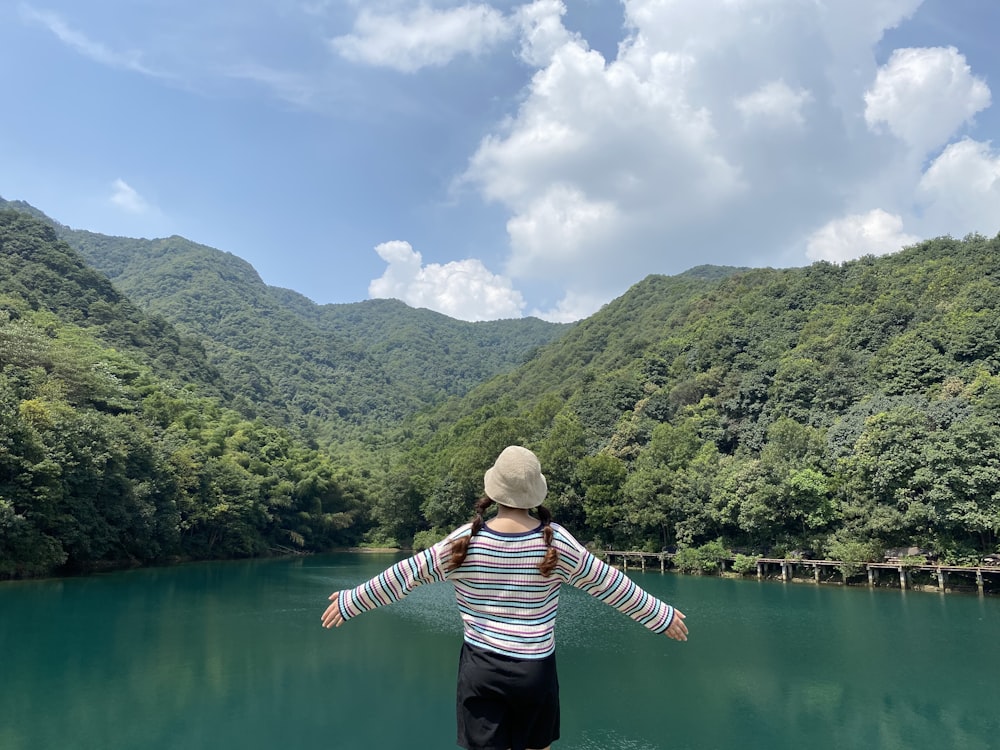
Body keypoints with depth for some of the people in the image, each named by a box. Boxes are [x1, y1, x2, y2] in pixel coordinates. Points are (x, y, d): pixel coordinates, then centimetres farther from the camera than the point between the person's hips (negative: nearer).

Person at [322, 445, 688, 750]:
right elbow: (610, 584, 0)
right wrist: (662, 616, 14)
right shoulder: (557, 542, -9)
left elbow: (406, 574, 0)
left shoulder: (465, 541, -9)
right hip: (535, 670, 0)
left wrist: (350, 601, 14)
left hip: (481, 668, 0)